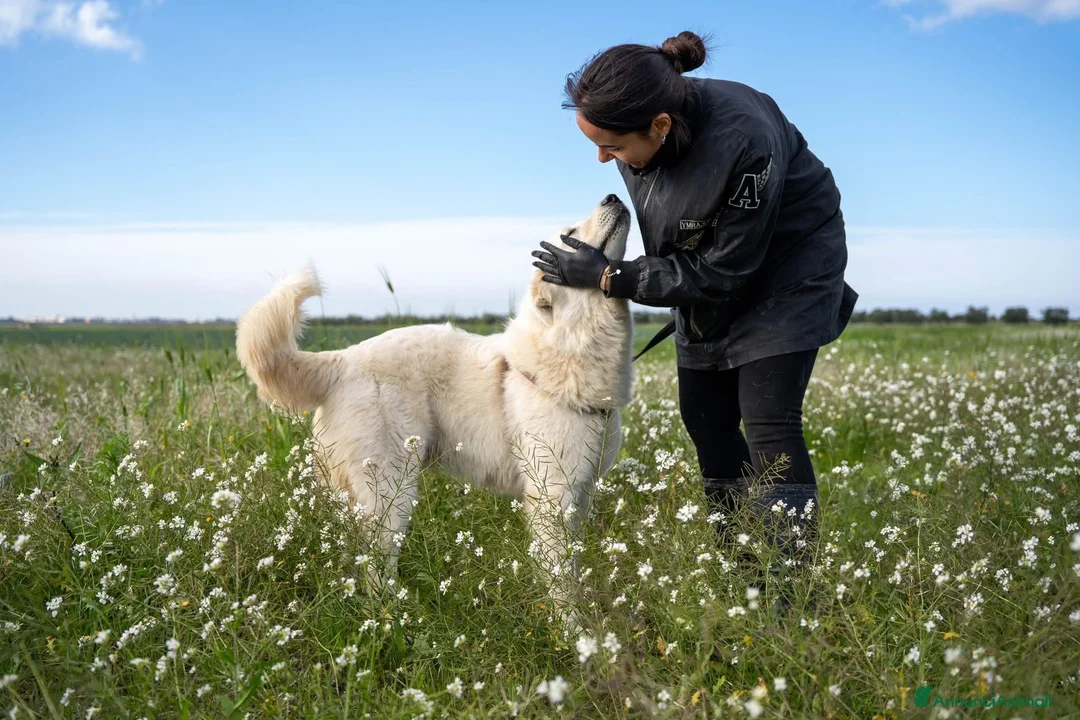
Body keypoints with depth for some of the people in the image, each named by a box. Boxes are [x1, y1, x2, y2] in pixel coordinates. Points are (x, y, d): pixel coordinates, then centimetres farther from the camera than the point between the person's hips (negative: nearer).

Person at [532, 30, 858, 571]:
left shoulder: (742, 141, -39)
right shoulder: (638, 129, -19)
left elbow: (724, 271, -28)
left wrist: (608, 278, -28)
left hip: (788, 260, -6)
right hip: (707, 271, 7)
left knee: (768, 424, -14)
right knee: (704, 419, 4)